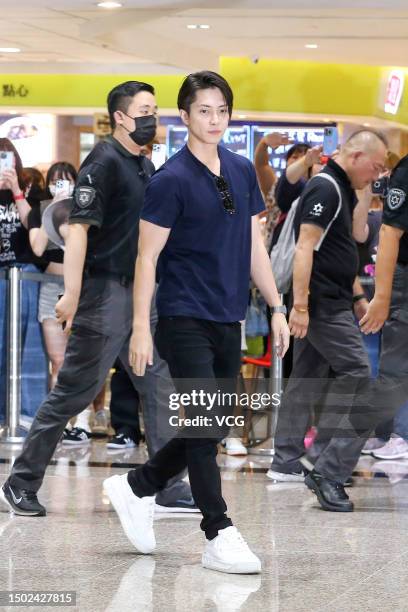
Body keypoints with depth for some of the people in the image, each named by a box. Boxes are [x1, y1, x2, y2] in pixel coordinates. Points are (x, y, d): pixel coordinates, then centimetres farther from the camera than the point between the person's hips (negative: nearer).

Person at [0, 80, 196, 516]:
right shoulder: (104, 162, -12)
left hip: (137, 292, 9)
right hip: (104, 292, -9)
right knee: (73, 393, -3)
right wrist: (72, 295, -24)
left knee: (158, 386, 6)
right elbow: (78, 228, -19)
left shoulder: (145, 167, 14)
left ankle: (169, 487, 11)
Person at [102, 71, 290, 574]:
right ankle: (218, 537, -1)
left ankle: (135, 487, 29)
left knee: (210, 429, 11)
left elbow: (254, 246, 14)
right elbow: (147, 257, -11)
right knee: (205, 426, -7)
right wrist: (141, 328, -16)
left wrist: (276, 308, 9)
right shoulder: (171, 180, -12)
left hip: (227, 321, 7)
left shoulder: (242, 171, 8)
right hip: (184, 320, -7)